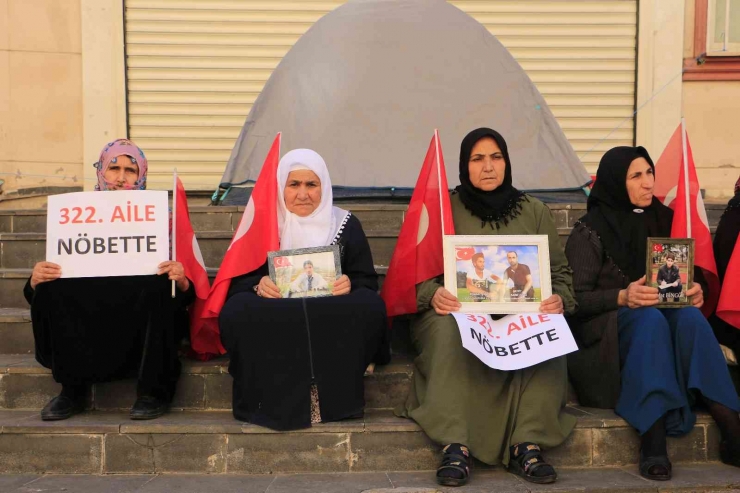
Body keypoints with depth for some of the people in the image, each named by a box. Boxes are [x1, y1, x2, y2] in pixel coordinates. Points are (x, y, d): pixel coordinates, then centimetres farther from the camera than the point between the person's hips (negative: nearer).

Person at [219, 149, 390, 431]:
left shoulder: (345, 224, 10)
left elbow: (368, 281, 6)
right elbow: (238, 280, 5)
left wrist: (350, 284, -18)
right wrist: (258, 285, -18)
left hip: (334, 324, 0)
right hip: (273, 322, 0)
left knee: (370, 305, -31)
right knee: (237, 310, -31)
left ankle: (332, 398, -26)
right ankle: (275, 400, -28)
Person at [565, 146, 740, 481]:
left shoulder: (661, 219, 10)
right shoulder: (589, 232, -6)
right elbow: (576, 297, -11)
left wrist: (694, 289, -11)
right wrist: (622, 297, -27)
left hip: (662, 314, 4)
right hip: (603, 329, -4)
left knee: (689, 316, -29)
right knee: (650, 318, -36)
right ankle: (653, 440, -44)